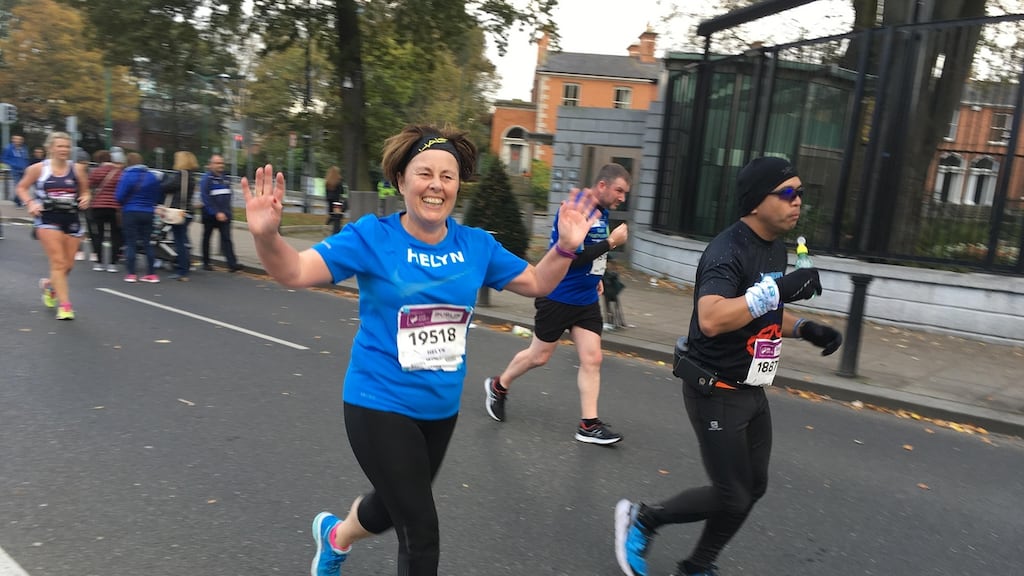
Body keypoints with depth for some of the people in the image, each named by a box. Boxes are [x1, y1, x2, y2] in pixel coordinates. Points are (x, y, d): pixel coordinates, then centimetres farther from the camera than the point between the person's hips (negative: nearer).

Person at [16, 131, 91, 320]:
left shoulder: (77, 169, 4)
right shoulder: (38, 168, -1)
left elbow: (85, 191, 15)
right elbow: (22, 188, 8)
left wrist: (85, 199, -7)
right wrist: (30, 203, -9)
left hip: (71, 219, 3)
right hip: (47, 219, -3)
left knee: (68, 265, 8)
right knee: (58, 262, -12)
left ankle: (48, 284, 41)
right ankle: (64, 305, -8)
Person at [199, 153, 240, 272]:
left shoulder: (225, 178, 11)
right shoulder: (206, 179, -9)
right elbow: (205, 198, -17)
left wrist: (227, 212, 9)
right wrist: (217, 213, -21)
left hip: (224, 216, 4)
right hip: (210, 215, -4)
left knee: (226, 238, -6)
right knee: (207, 238, 10)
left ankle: (232, 264, -15)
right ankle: (206, 263, 22)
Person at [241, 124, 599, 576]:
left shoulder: (475, 245, -2)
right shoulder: (373, 236, -13)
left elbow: (536, 283, 8)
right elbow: (294, 272, -18)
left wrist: (565, 247, -9)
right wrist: (266, 234, -38)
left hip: (441, 408, 6)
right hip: (380, 406, -5)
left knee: (393, 506, 27)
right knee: (422, 536, -3)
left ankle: (335, 535, 61)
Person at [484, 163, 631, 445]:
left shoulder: (602, 212, 7)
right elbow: (572, 258, -27)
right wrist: (611, 241, -23)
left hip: (587, 300, 8)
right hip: (559, 297, -7)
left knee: (592, 359, 2)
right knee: (539, 356, 8)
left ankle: (589, 424, 9)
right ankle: (498, 386, 33)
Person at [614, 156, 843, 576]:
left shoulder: (776, 248, 8)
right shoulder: (728, 251, -22)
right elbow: (711, 319, -38)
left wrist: (804, 328, 4)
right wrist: (778, 289, -36)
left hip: (751, 390, 10)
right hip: (716, 393, -9)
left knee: (753, 488, 16)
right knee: (732, 499, -2)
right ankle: (642, 518, 20)